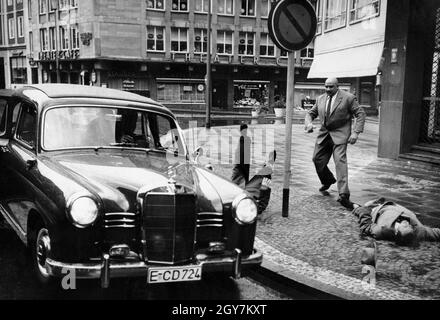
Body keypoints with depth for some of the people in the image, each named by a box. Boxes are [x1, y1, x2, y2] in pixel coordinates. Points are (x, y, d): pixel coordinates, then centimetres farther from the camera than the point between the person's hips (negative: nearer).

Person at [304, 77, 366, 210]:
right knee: (317, 159, 10)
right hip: (324, 133, 6)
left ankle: (344, 195, -20)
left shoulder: (348, 98, -6)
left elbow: (360, 114, -5)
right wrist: (308, 123, -7)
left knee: (340, 161, -18)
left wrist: (356, 132, -15)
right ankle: (328, 181, 40)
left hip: (340, 134, -6)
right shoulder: (320, 99, 9)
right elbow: (311, 113, 16)